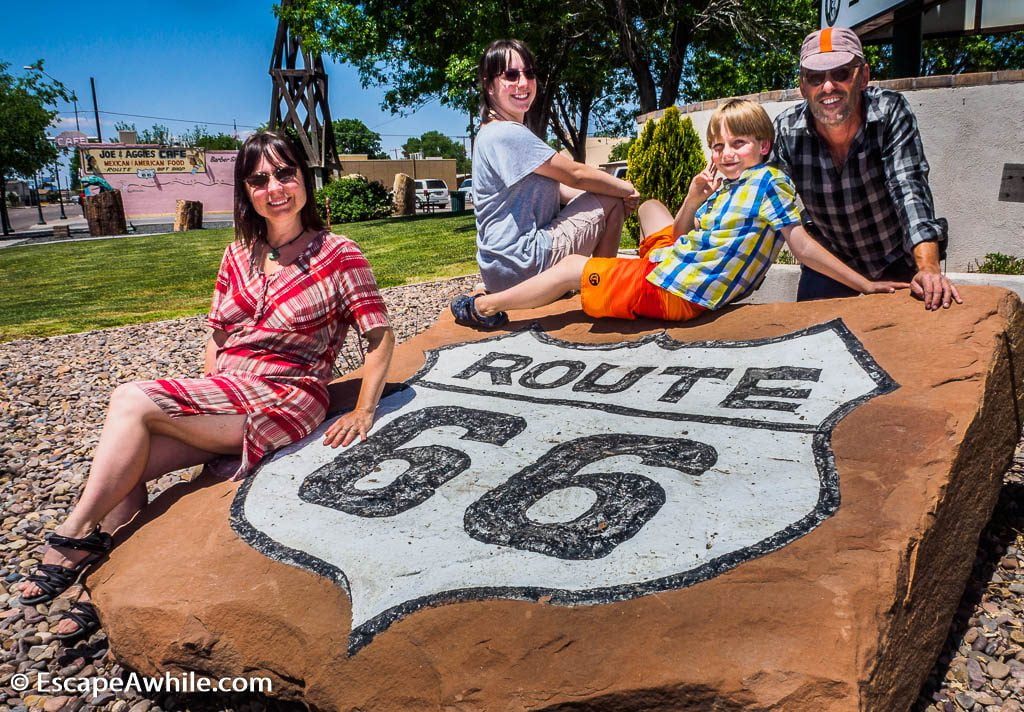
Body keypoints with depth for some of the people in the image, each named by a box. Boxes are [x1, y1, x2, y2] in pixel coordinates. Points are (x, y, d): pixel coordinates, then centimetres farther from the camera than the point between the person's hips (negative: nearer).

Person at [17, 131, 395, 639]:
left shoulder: (338, 254, -5)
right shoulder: (239, 255, 12)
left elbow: (380, 336, -5)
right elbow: (218, 334, 17)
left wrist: (363, 412, -12)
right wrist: (205, 405, 6)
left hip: (285, 400, -6)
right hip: (223, 399, 6)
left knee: (130, 401, -21)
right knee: (132, 461, -19)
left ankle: (76, 536, -7)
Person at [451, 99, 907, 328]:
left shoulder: (768, 182, -14)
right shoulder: (724, 187, 10)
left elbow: (804, 247, -14)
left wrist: (864, 284, -15)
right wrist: (694, 198, -5)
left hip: (672, 292, -9)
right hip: (676, 261, 9)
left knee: (571, 268, 2)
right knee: (650, 207, 34)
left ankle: (487, 306, 18)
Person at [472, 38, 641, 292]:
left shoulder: (492, 134, 15)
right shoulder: (508, 134, -17)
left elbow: (553, 186, 14)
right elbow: (576, 175, -13)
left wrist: (618, 190, 4)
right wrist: (627, 189, 4)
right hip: (521, 264, -10)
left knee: (612, 194, 20)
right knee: (613, 202, -1)